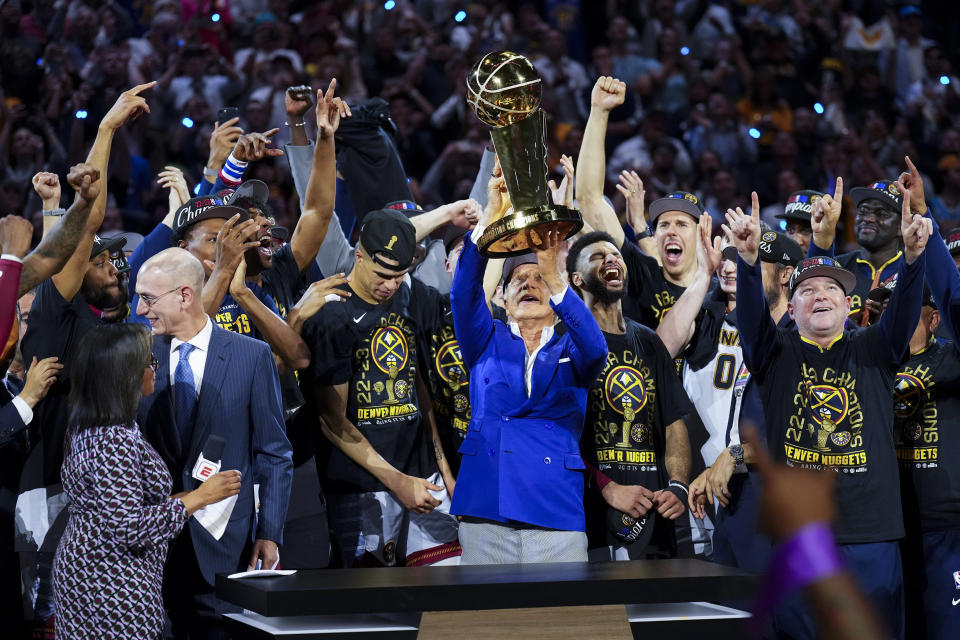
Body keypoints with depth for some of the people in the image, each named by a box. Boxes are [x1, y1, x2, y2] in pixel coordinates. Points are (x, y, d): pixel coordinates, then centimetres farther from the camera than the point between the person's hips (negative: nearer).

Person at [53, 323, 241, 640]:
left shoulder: (86, 429, 9)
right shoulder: (114, 441, -22)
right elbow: (130, 528, -25)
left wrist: (181, 497, 16)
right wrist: (197, 498, -17)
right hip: (112, 590, -10)